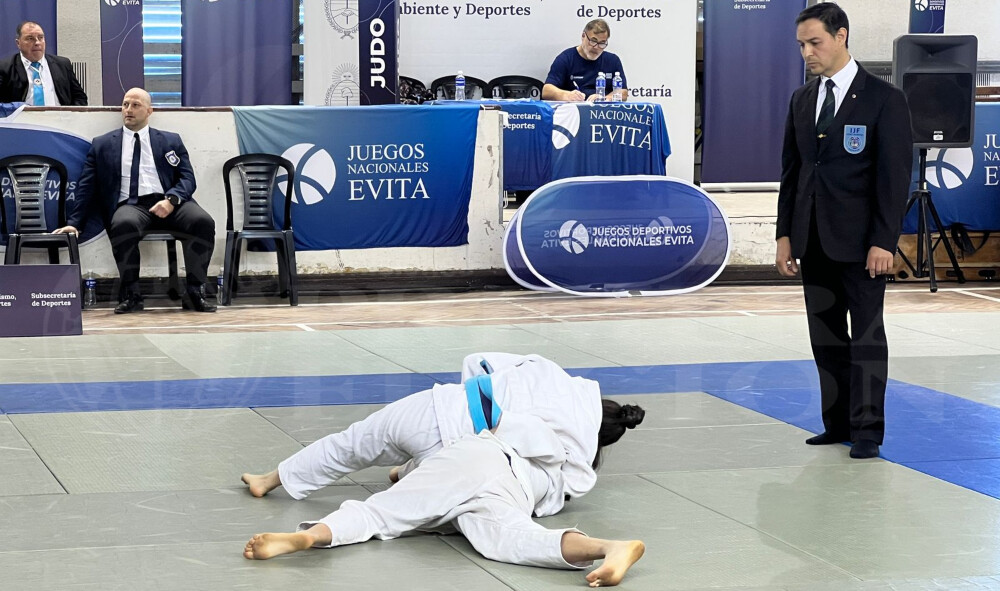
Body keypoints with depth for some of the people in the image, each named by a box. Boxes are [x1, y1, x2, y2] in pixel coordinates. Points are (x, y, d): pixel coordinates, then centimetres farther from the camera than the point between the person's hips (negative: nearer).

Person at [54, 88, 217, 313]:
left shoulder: (171, 141, 21)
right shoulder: (102, 145, 20)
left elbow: (187, 178, 10)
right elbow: (87, 187, 15)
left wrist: (171, 200, -12)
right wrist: (74, 223, 2)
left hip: (168, 204, 1)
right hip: (130, 205, -1)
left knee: (203, 221, -31)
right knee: (124, 224, -39)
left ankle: (195, 292, -15)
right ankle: (131, 294, -20)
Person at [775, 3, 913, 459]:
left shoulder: (884, 99, -6)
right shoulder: (802, 100, 12)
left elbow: (895, 175, -9)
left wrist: (883, 241, -15)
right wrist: (785, 234, 8)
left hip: (860, 241, -6)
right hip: (813, 241, 6)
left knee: (866, 335, -1)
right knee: (825, 336, 8)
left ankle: (867, 430, 4)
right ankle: (838, 423, 16)